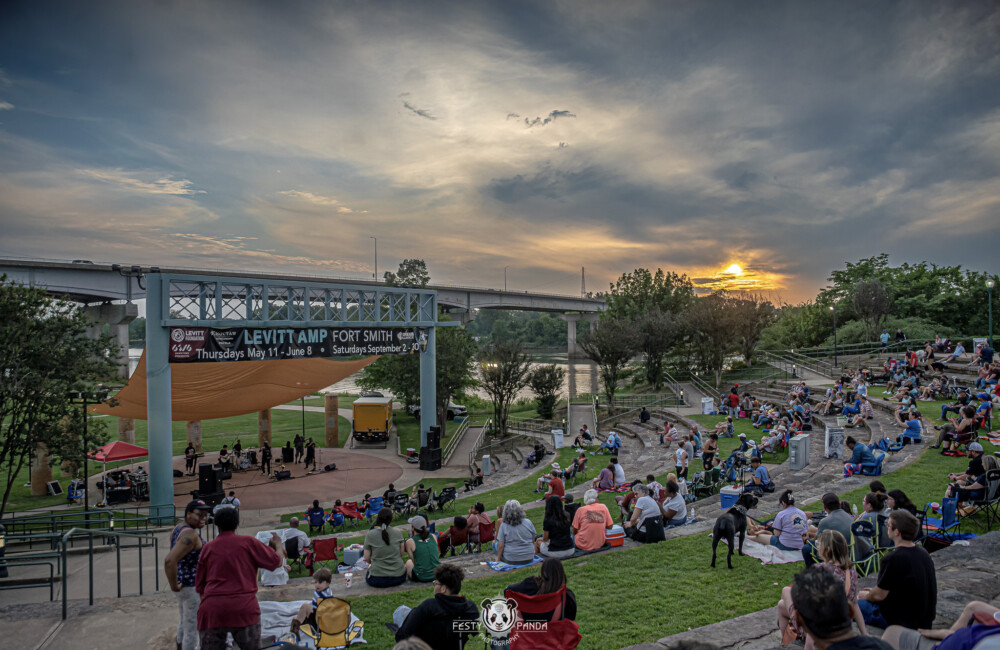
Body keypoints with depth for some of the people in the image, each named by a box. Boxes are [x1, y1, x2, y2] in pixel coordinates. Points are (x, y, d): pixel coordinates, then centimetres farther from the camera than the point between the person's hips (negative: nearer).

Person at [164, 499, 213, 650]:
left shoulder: (180, 527, 2)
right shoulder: (190, 534, -27)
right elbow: (169, 561, -37)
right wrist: (174, 585, -23)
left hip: (183, 581, 10)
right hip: (192, 587, -10)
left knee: (184, 621, 28)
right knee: (192, 629, 3)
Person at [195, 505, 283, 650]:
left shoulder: (207, 548, 10)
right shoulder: (248, 542, 2)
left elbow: (199, 586, 16)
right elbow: (276, 561, 6)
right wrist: (278, 544, 25)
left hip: (211, 610, 2)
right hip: (244, 608, -2)